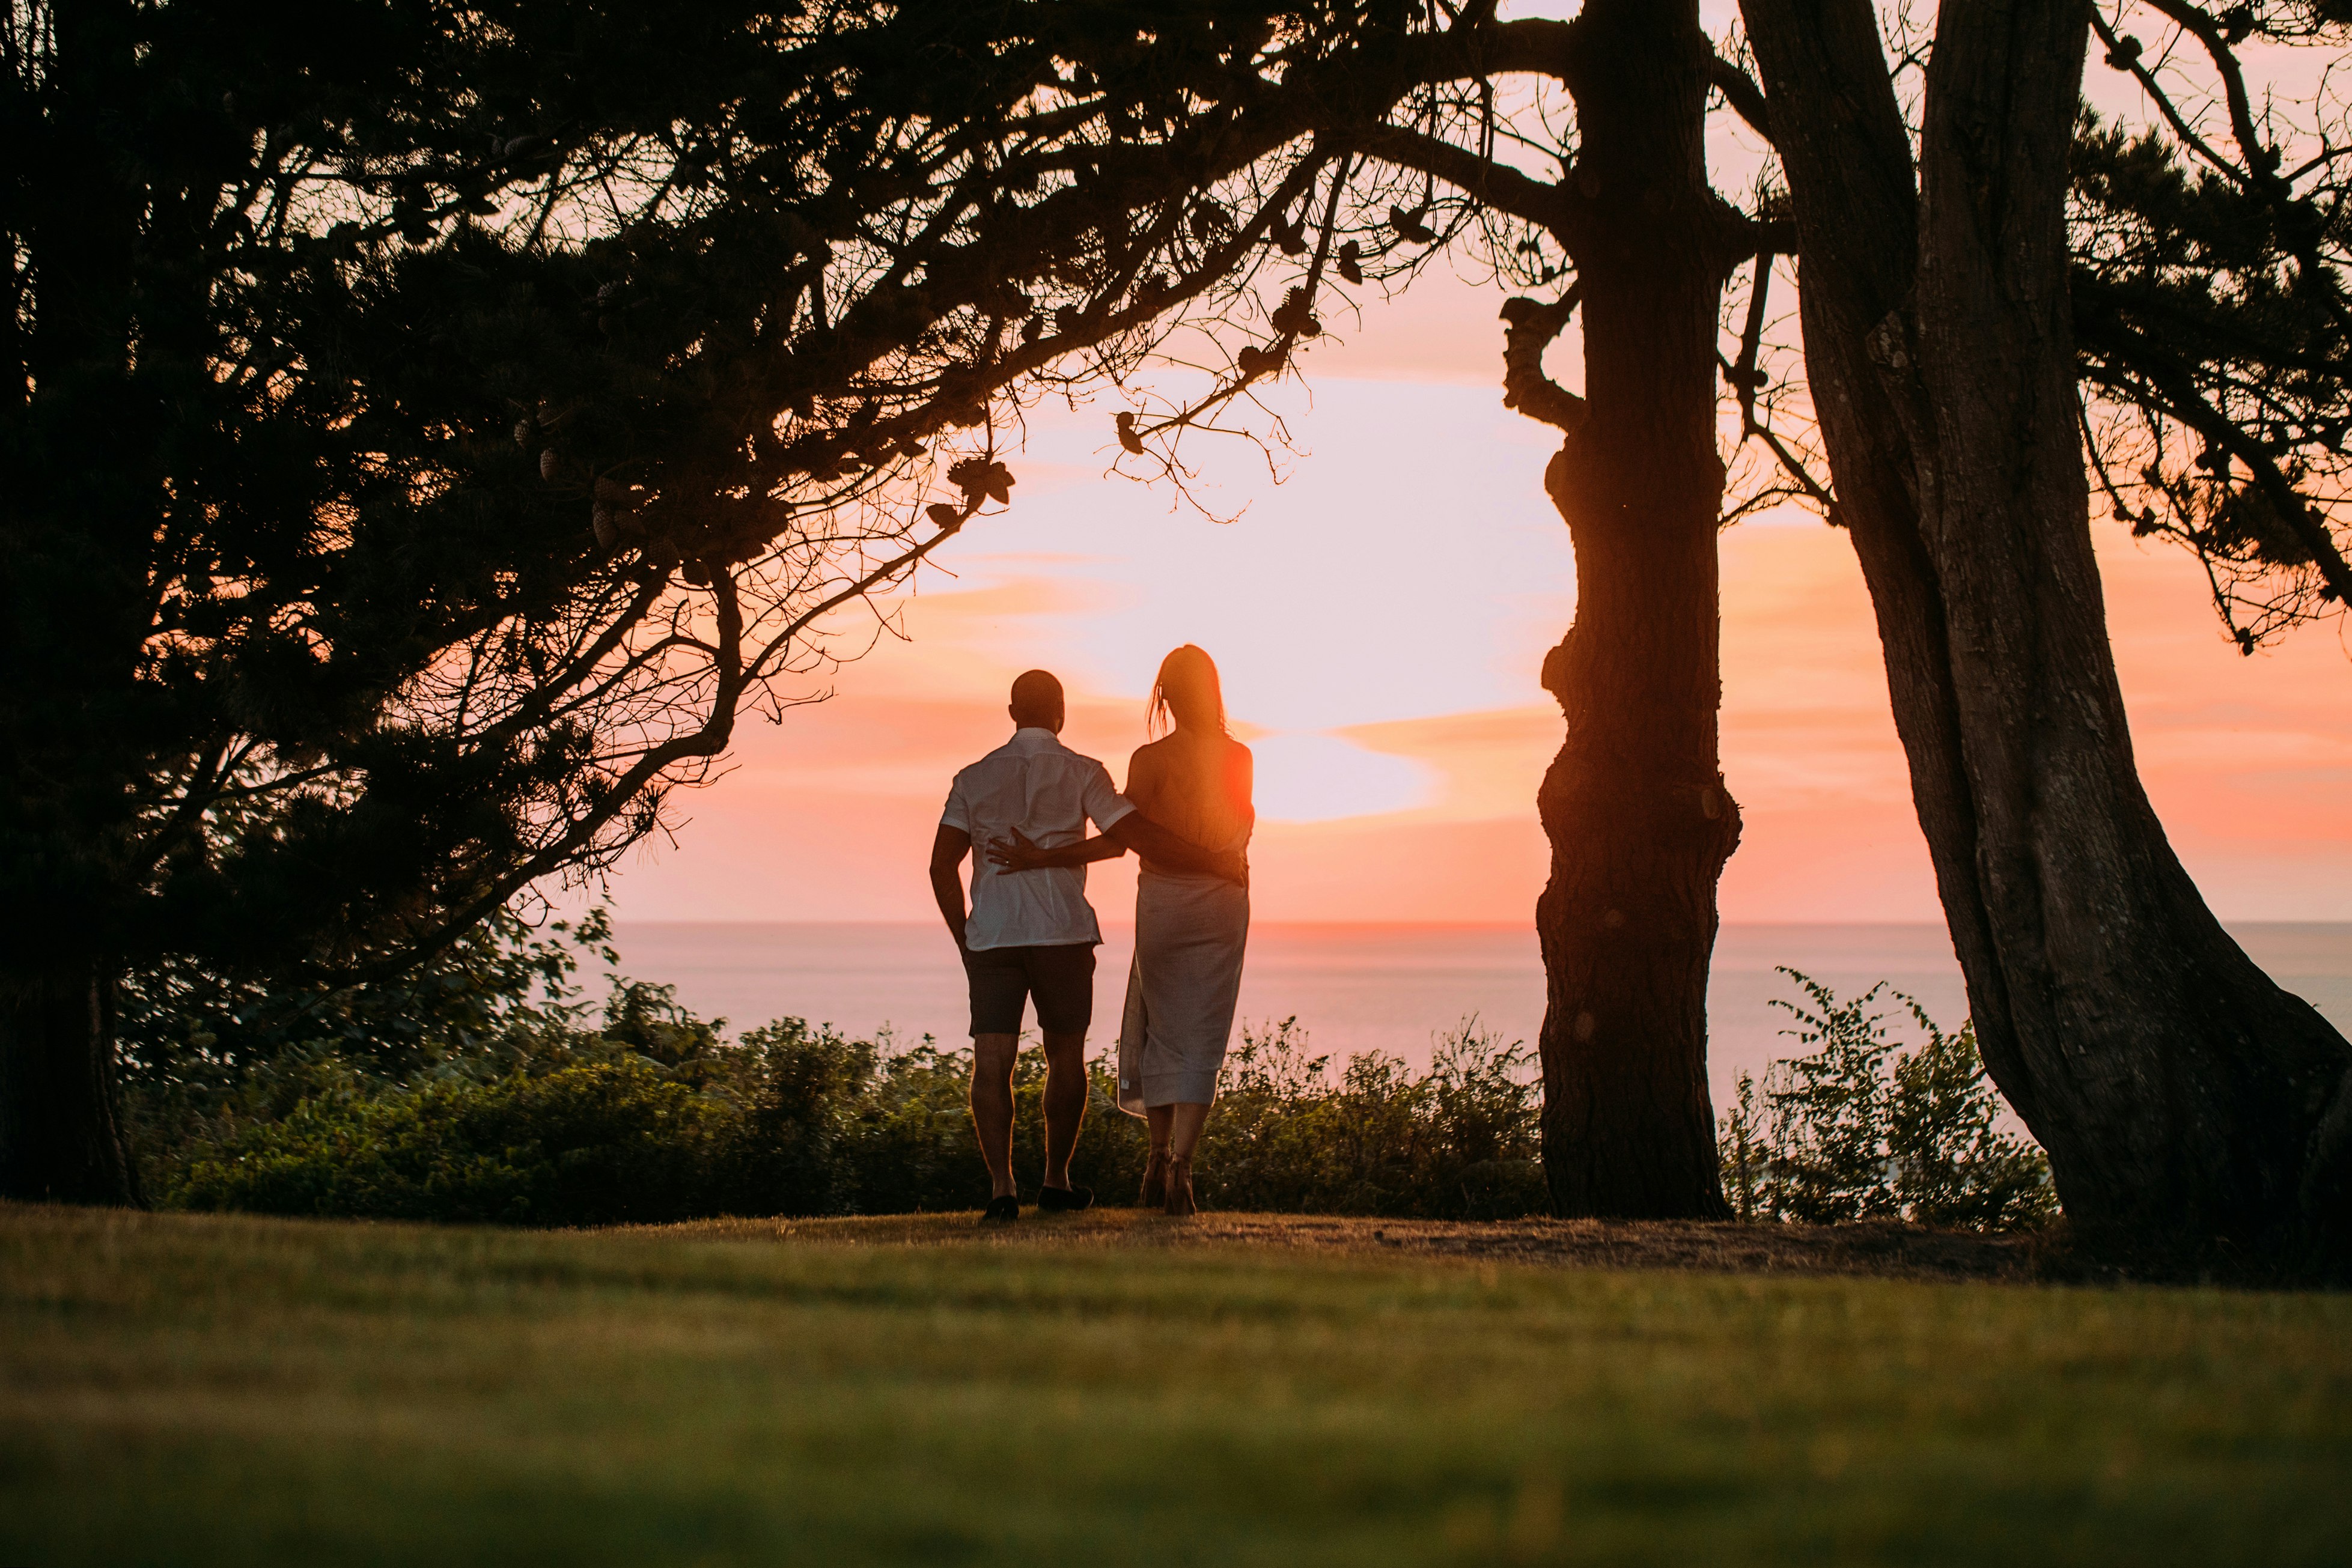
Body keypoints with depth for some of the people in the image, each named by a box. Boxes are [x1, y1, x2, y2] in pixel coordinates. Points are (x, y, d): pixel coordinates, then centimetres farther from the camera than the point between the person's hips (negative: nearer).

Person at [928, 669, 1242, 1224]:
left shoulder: (975, 778, 7)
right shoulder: (1081, 773, -1)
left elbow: (942, 866, 1)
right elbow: (1138, 837, -8)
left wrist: (964, 942, 10)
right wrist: (1216, 864, 2)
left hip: (990, 936, 1)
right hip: (1062, 933, -1)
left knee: (992, 1062, -4)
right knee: (1066, 1054, 14)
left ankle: (1001, 1186, -17)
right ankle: (1056, 1180, 21)